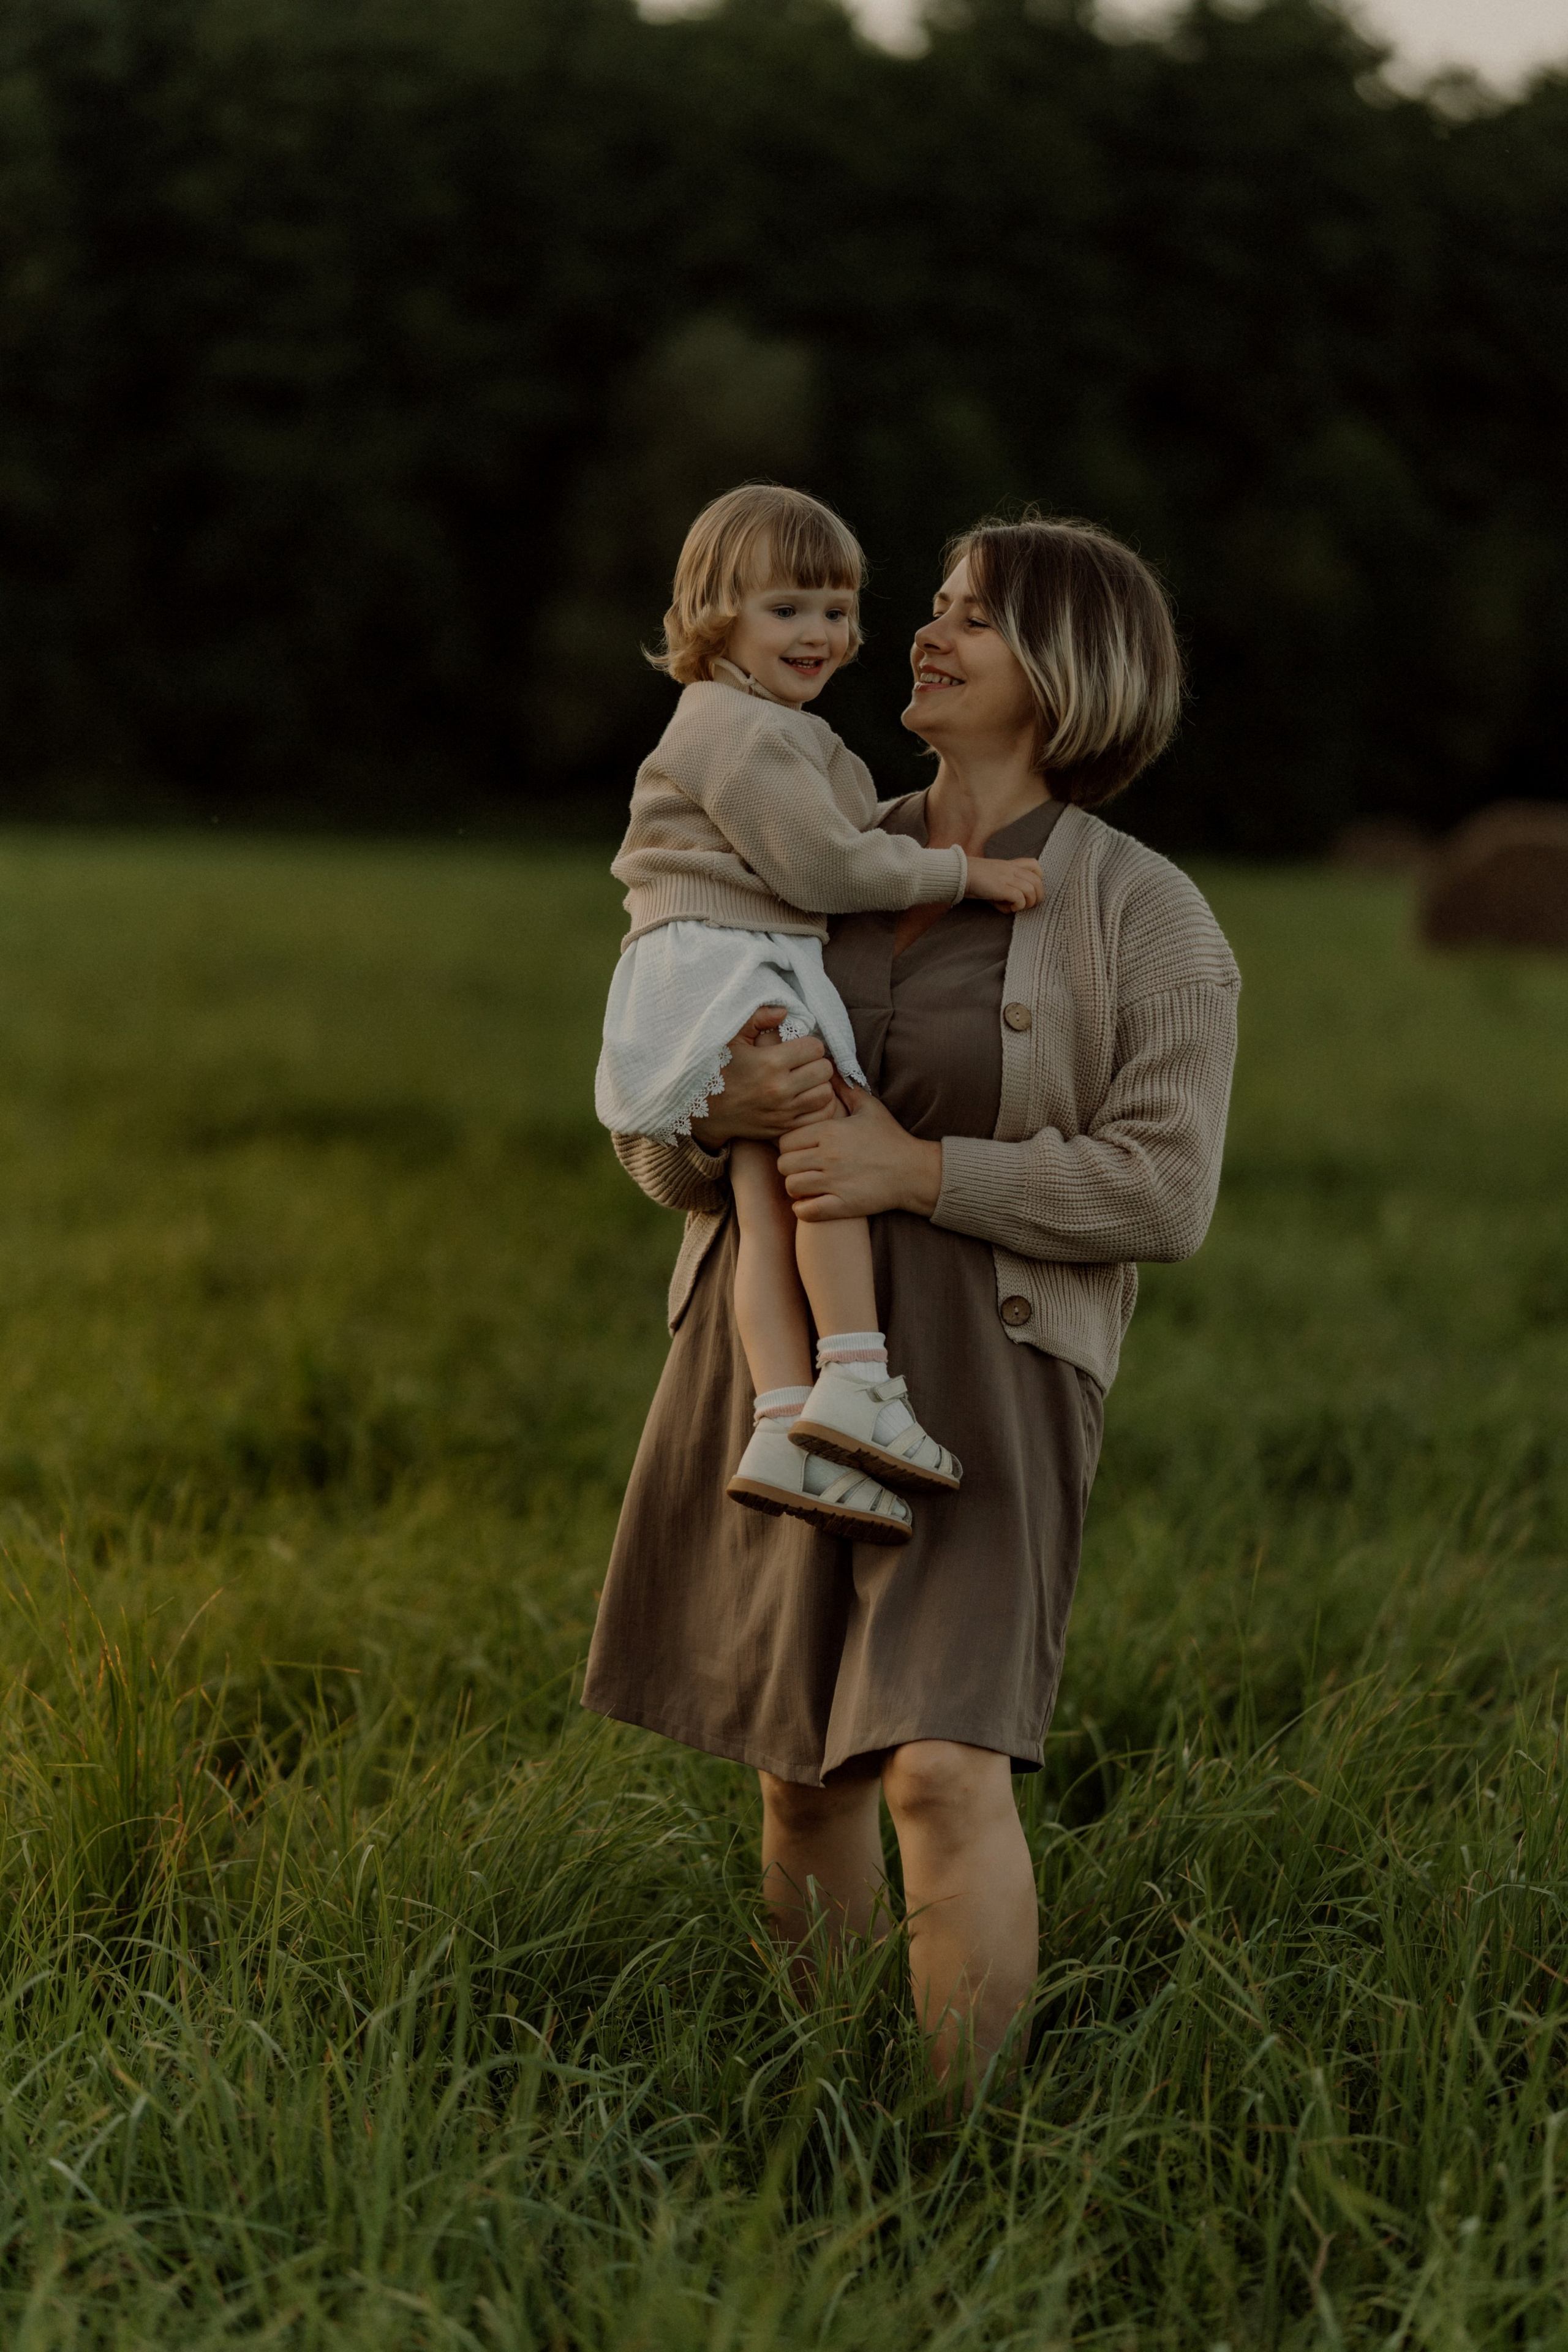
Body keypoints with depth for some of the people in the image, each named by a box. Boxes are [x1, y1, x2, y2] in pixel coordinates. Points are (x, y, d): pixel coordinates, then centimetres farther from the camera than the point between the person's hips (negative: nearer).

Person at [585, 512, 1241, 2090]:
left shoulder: (1144, 919, -3)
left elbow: (1162, 1193, -11)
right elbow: (655, 1149, 11)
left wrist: (918, 1169, -17)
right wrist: (719, 1115, -14)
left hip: (975, 1369, -5)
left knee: (941, 1765, -19)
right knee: (803, 1770, 11)